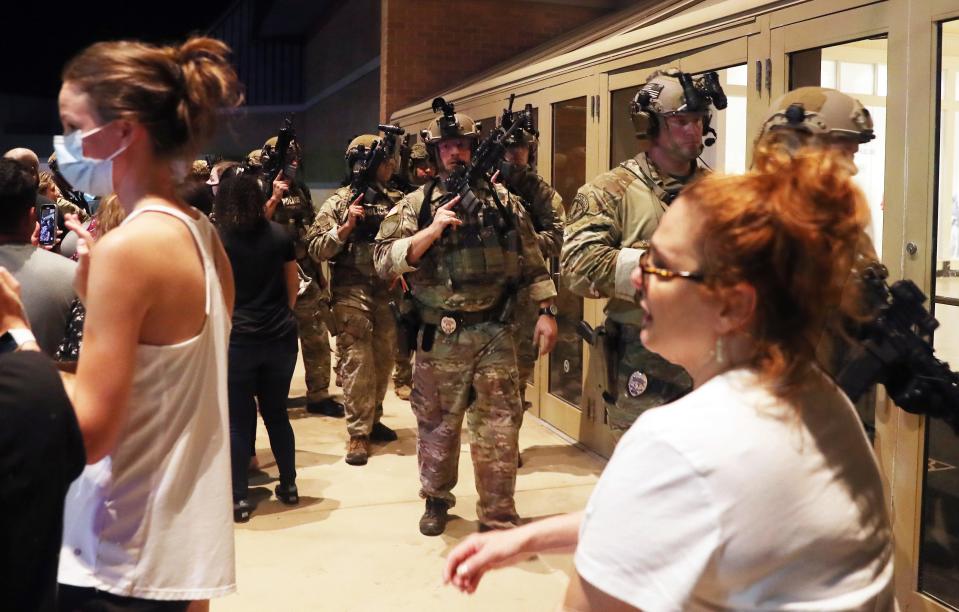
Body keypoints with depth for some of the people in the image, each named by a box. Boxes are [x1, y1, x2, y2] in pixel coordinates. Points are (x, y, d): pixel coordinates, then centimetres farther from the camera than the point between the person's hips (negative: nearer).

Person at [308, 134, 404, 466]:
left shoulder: (396, 201, 8)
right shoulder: (338, 203, -2)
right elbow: (316, 249, -7)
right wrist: (346, 226, -17)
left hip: (389, 293, 5)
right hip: (352, 294, -4)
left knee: (383, 360, 12)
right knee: (357, 362, -5)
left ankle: (373, 420, 28)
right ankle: (358, 433, 2)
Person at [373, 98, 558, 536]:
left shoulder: (502, 200, 6)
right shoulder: (415, 205, 1)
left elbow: (531, 257, 9)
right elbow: (384, 261, -8)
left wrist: (545, 310, 3)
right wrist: (432, 230, -18)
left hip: (494, 333, 1)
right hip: (439, 336, 0)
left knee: (499, 426, 2)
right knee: (437, 423, 13)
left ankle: (498, 517, 14)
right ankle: (436, 499, 34)